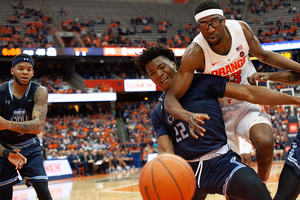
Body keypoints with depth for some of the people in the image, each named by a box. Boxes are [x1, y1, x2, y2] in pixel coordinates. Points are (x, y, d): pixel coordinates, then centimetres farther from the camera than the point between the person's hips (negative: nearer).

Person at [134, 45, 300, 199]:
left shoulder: (201, 83, 5)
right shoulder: (157, 114, 14)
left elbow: (249, 93, 2)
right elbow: (166, 152, 2)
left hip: (221, 161, -5)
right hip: (187, 170, 5)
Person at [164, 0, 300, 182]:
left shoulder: (241, 29, -16)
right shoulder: (195, 53, -28)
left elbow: (264, 56, 5)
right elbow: (171, 98, -31)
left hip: (246, 104, 2)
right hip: (219, 111, -2)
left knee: (265, 142, -26)